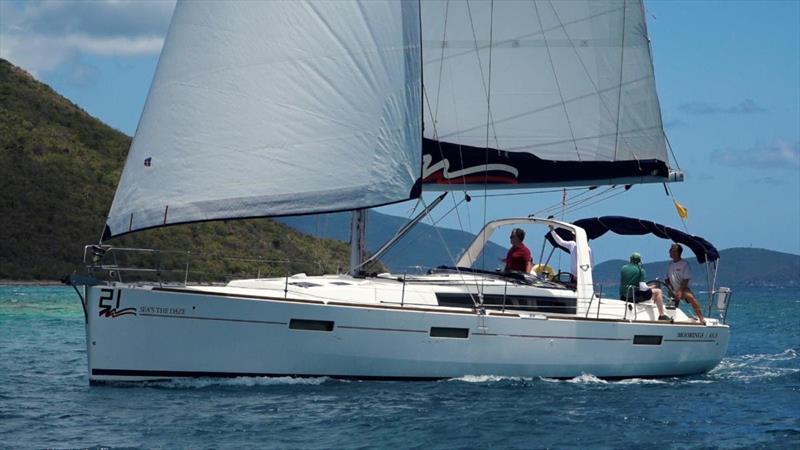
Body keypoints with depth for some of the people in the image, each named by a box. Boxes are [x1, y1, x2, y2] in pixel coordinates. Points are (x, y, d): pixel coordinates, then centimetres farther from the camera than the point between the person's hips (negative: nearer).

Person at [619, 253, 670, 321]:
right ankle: (661, 315, 5)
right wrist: (650, 287, 6)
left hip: (623, 297, 6)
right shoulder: (640, 270, -8)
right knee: (658, 291, 6)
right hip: (634, 296, -6)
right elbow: (642, 287, -16)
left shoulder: (623, 268, 8)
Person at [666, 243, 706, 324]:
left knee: (690, 297, -32)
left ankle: (701, 318, -34)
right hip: (673, 290, 6)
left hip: (683, 288, -6)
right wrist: (670, 290, -6)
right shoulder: (670, 264, 8)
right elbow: (667, 279, 11)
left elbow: (686, 280, -12)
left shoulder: (684, 264, -8)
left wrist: (680, 291, -22)